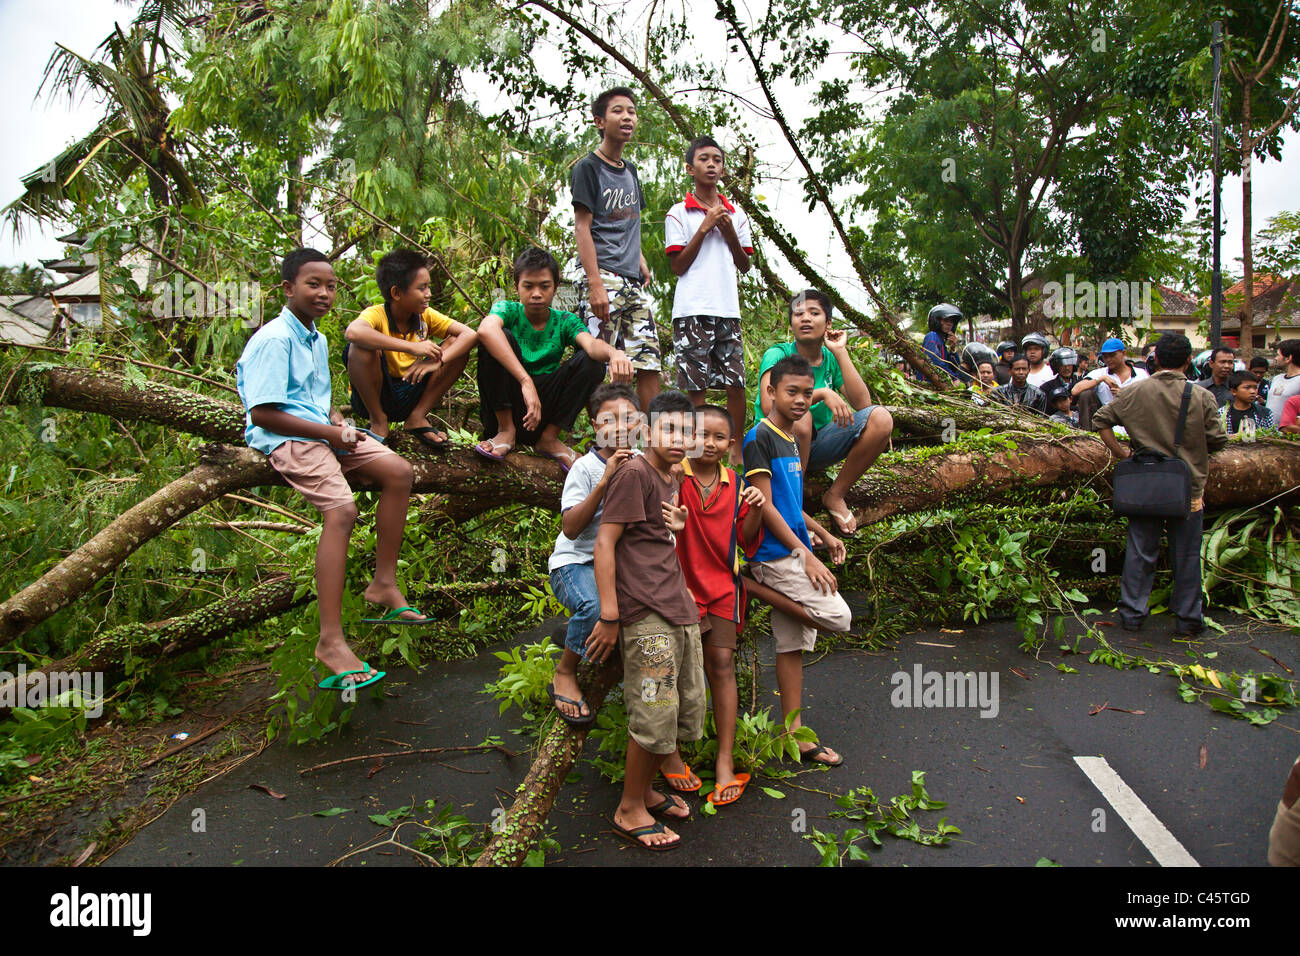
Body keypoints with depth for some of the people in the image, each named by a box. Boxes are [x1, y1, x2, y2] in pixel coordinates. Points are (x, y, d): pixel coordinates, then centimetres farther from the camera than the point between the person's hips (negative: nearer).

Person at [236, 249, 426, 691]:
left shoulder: (318, 340, 19)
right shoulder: (273, 339, -11)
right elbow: (262, 412, -17)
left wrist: (340, 422, 3)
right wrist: (329, 432, -16)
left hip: (322, 431, 9)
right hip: (285, 438, -9)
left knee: (398, 470, -3)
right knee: (341, 509, -28)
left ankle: (384, 582, 2)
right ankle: (331, 641, -31)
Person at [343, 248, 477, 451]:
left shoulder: (426, 316, -3)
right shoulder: (377, 314, -17)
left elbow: (470, 334, -12)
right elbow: (353, 332, -41)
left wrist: (438, 360, -29)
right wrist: (412, 347, -43)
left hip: (411, 395, 4)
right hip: (373, 397, -4)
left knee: (457, 344, -9)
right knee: (361, 347, -33)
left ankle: (418, 417, -6)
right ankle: (378, 422, -13)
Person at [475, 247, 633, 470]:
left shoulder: (564, 322, 2)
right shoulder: (508, 310, -5)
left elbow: (591, 344, -21)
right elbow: (486, 329, -31)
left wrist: (613, 352, -47)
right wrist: (525, 381, -43)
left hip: (544, 413, 2)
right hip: (504, 409, -2)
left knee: (591, 360, -15)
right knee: (500, 338, -22)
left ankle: (549, 438, -8)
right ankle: (506, 430, -13)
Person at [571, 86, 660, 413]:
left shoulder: (630, 170, 22)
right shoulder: (587, 167, 1)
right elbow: (582, 228, -7)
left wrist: (640, 260, 10)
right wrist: (595, 284, -17)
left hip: (633, 280, 7)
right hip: (602, 276, -7)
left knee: (650, 362, 0)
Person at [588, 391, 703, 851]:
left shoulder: (672, 480, 17)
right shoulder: (634, 474, -10)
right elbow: (604, 544, -14)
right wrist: (609, 617, -17)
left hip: (680, 612, 9)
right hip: (646, 616, -9)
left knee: (688, 710, 15)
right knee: (656, 715, -4)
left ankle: (645, 791, 32)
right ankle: (630, 810, 15)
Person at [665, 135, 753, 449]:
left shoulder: (735, 214, 16)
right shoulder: (679, 213, 4)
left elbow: (745, 265, 15)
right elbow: (678, 266, -2)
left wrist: (729, 232, 0)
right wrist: (704, 227, -6)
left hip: (728, 309, 4)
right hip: (692, 309, -4)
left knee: (737, 384, 2)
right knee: (695, 386, -3)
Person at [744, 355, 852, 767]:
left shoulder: (791, 440, 16)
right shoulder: (759, 438, -12)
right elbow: (765, 506, -16)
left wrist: (824, 535, 25)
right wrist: (805, 555, -17)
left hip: (793, 555, 9)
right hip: (776, 556, -9)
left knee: (793, 643, 10)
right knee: (839, 616, -9)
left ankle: (795, 734, 17)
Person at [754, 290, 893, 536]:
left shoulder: (831, 359, 3)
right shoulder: (778, 355, -10)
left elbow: (862, 404, -12)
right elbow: (768, 404, -28)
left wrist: (840, 352, -13)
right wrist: (822, 393, -34)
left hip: (816, 446, 5)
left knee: (881, 418, -15)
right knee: (799, 415, -38)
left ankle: (836, 495, -3)